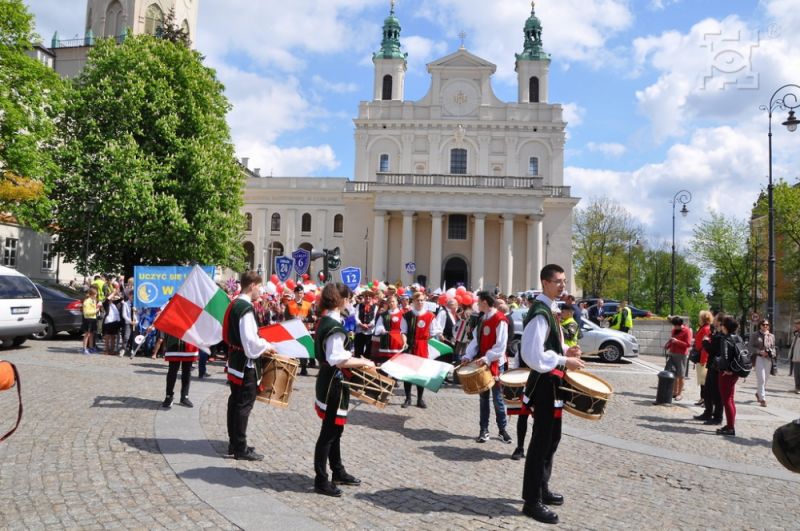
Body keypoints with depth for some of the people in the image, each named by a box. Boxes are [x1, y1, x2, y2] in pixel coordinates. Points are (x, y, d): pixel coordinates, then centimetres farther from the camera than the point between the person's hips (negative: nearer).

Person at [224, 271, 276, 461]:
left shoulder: (235, 304, 10)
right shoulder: (246, 308, -21)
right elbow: (250, 340, -25)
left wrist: (261, 346, 13)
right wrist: (266, 347, -9)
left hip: (235, 358, 10)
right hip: (246, 362, -10)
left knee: (235, 402, 15)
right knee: (244, 405, -3)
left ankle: (234, 443, 25)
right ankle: (241, 448, 5)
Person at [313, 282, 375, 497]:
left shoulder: (326, 321, 9)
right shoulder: (334, 327, -22)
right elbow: (339, 361, -26)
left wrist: (355, 360, 13)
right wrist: (363, 362, -17)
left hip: (329, 380, 10)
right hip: (334, 382, -10)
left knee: (334, 429, 19)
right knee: (329, 432, -1)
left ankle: (338, 472, 32)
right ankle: (321, 481, 7)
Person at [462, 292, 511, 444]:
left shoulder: (500, 319, -14)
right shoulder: (483, 319, 11)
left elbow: (500, 345, -19)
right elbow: (476, 340, 11)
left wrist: (487, 358, -26)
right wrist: (468, 356, -2)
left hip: (495, 364, -7)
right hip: (482, 364, 7)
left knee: (497, 398, 2)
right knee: (484, 397, 10)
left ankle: (502, 429, 15)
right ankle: (484, 430, 16)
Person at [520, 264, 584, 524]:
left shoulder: (550, 309, 13)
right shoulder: (540, 313, -20)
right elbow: (533, 354, -26)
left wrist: (564, 350, 6)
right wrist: (565, 361, -21)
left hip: (552, 381, 11)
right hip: (544, 382, -11)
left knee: (552, 438, 19)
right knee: (541, 441, -4)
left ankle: (541, 488, 33)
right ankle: (532, 501, 5)